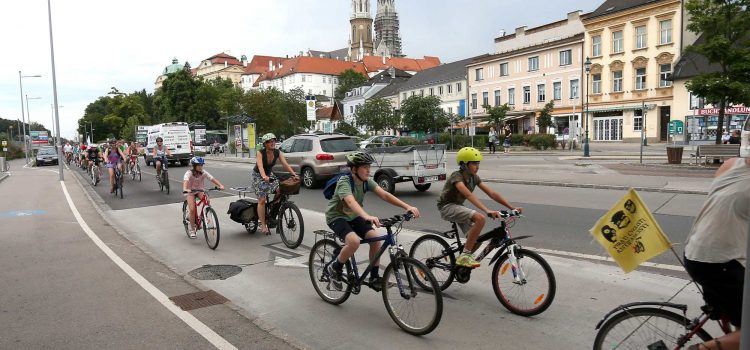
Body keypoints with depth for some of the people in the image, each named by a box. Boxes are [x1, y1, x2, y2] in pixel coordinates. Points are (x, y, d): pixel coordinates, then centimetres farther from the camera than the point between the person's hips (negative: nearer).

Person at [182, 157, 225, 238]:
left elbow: (213, 179, -23)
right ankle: (192, 230, -1)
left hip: (200, 191, 2)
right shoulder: (189, 173, -21)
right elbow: (185, 181, -40)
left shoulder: (203, 173, -12)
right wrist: (185, 189, -61)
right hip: (190, 192, -2)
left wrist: (220, 185, -40)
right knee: (192, 210, -17)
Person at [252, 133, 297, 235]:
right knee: (262, 200, -13)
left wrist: (293, 174, -36)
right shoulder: (260, 152, -24)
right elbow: (260, 166, -39)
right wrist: (264, 176, -57)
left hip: (269, 174, 5)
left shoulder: (277, 152, -11)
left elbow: (285, 164, -21)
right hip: (258, 175, -4)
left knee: (280, 190, -19)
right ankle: (263, 225, -7)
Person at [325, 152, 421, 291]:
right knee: (354, 241, -33)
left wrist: (407, 207, -34)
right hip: (336, 217, -6)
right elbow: (351, 201, -46)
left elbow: (385, 195, -20)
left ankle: (374, 278, 1)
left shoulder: (366, 181, -9)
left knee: (376, 239, -15)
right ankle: (335, 268, -6)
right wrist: (367, 217, -64)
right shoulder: (344, 181, -27)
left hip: (353, 216, 6)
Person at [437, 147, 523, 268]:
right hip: (447, 207, -8)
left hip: (458, 206, 8)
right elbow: (469, 195, -38)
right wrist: (487, 211, -50)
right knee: (480, 218, -29)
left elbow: (492, 193, -3)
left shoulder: (474, 178, 1)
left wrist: (512, 207, -12)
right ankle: (464, 256, -23)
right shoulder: (457, 176, -23)